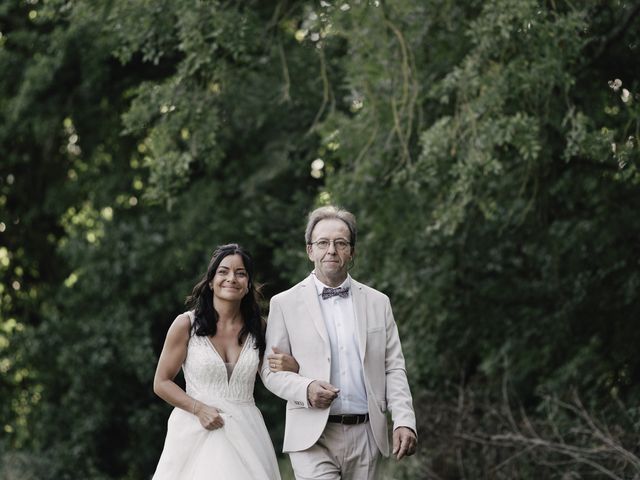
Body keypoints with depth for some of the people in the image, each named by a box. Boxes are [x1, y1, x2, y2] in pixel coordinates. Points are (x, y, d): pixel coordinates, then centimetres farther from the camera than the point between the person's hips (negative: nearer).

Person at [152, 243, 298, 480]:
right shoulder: (186, 324, -3)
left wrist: (292, 367, -5)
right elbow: (162, 383, 0)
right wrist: (199, 409, -13)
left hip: (245, 434, 2)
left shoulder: (257, 327, 6)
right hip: (197, 432, -2)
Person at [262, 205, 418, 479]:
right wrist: (306, 389, -15)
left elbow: (394, 368, 10)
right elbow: (271, 369, 5)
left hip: (365, 436, 3)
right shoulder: (285, 304, 6)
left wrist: (405, 422, -3)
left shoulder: (378, 302, 13)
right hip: (313, 438, -3)